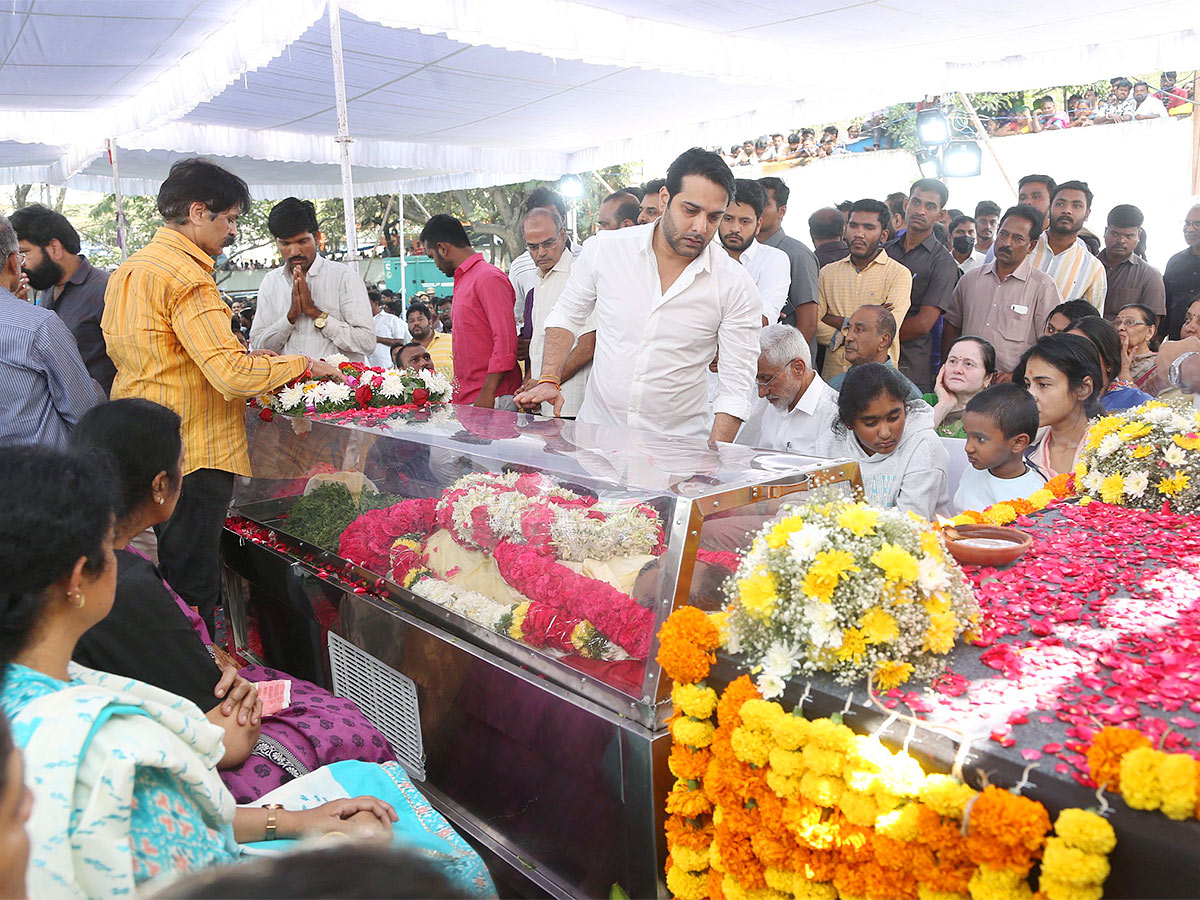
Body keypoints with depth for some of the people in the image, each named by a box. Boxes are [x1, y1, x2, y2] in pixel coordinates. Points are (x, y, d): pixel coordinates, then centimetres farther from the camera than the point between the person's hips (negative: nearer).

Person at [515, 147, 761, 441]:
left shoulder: (737, 287, -7)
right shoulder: (604, 249, -3)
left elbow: (736, 386, -6)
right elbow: (568, 315, 13)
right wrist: (549, 380, -1)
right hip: (596, 432, 0)